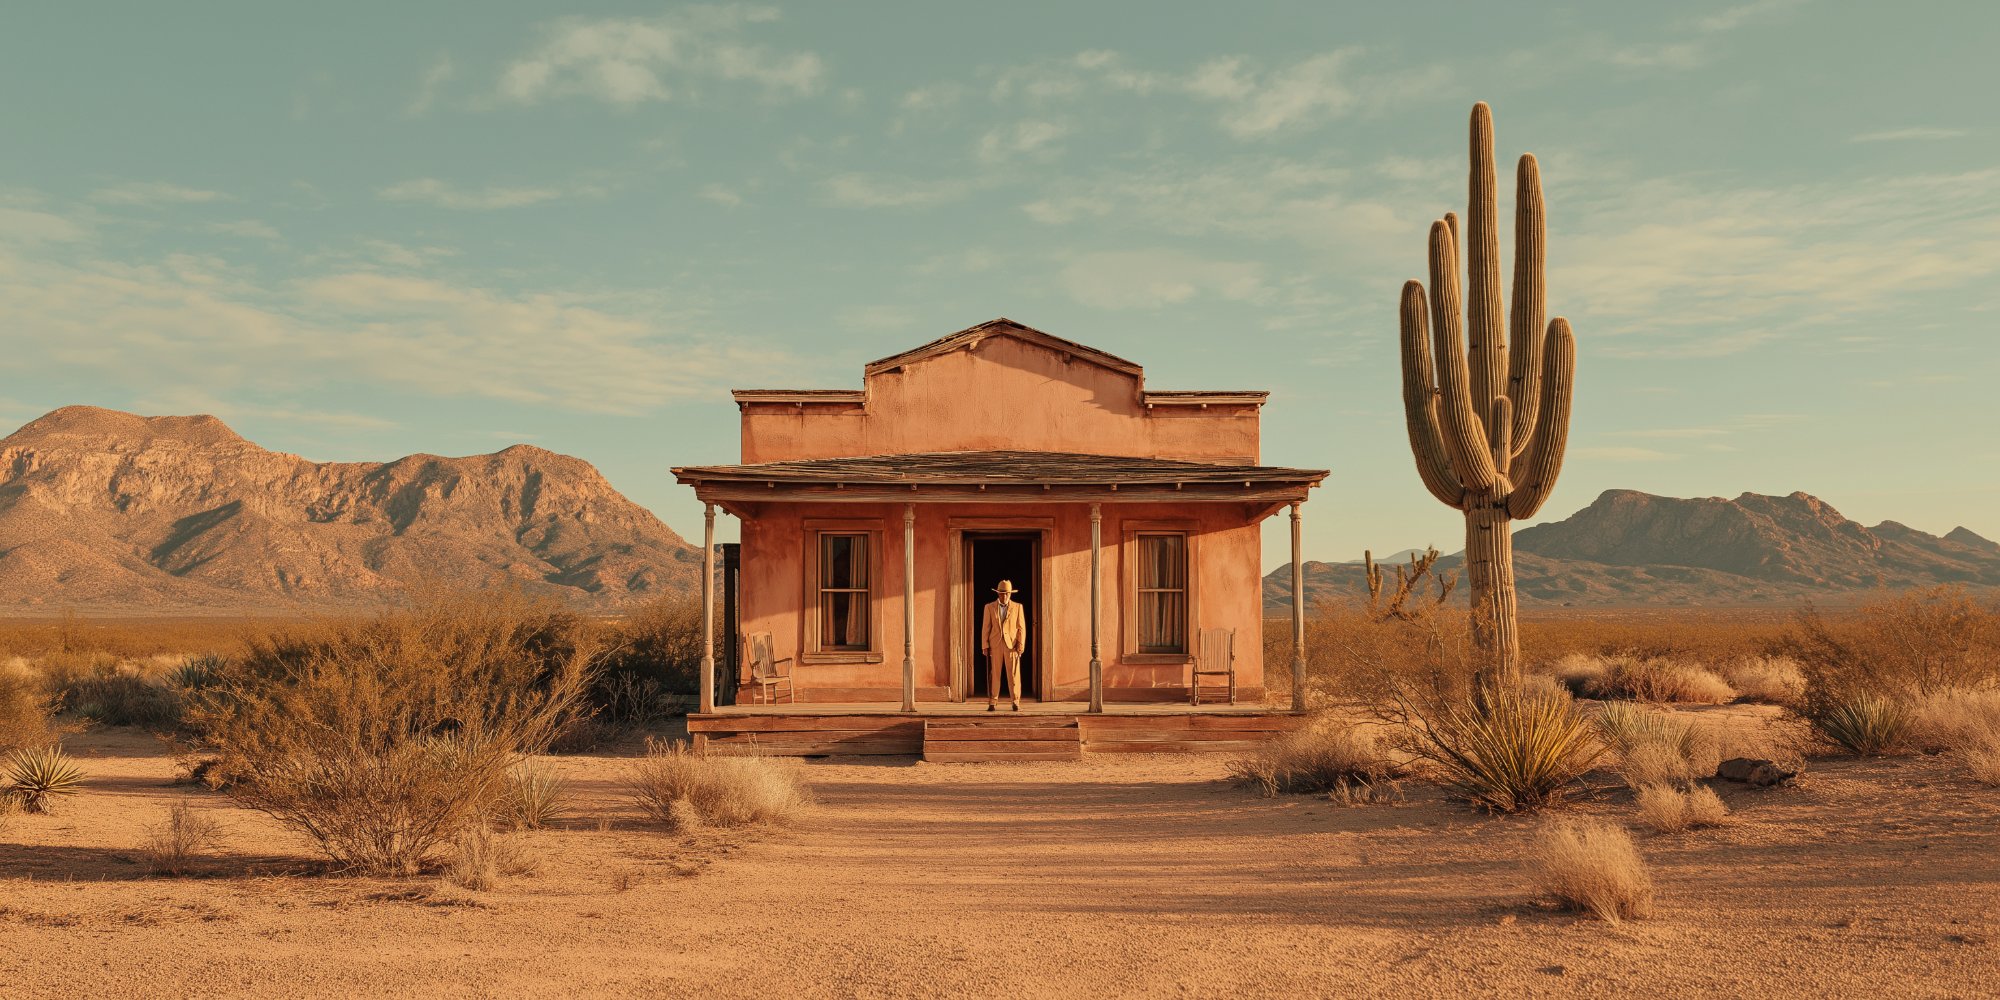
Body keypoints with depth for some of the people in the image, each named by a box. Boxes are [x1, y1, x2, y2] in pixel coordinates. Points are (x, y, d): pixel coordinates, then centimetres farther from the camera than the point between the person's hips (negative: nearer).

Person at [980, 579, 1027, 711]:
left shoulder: (1017, 607, 6)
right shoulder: (989, 607, 7)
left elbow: (1021, 628, 3)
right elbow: (985, 628, 5)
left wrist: (1020, 646, -6)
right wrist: (985, 646, -2)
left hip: (1012, 645, 0)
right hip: (995, 645, 1)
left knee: (1014, 674, -2)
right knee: (994, 674, 0)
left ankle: (1016, 703, 4)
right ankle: (993, 703, 4)